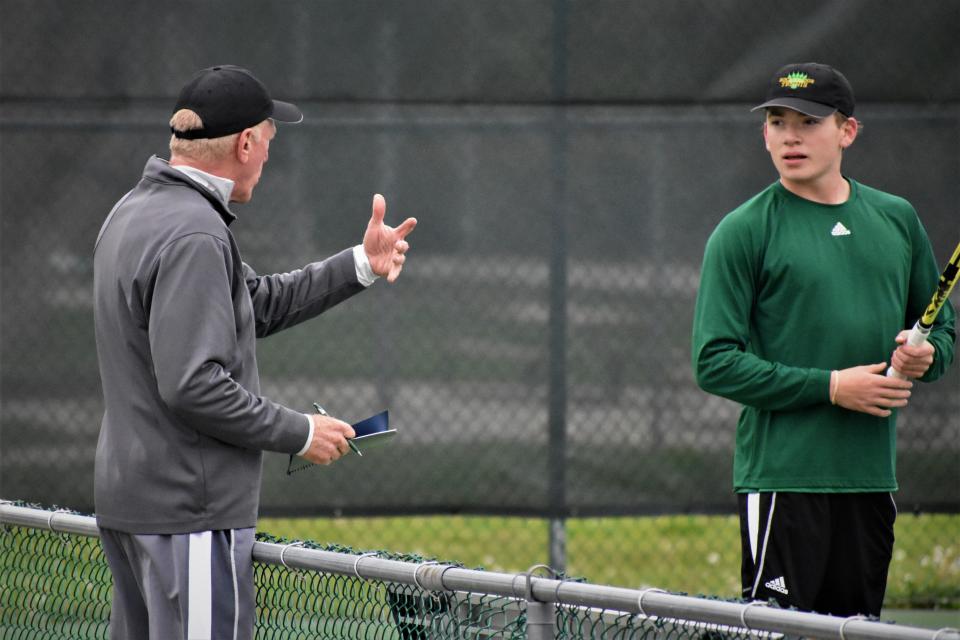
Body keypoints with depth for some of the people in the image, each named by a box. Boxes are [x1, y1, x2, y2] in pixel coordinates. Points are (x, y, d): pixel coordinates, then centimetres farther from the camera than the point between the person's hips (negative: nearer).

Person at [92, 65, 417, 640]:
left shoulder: (137, 211, 13)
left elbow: (257, 304, 19)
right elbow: (193, 386, -25)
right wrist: (299, 432, -14)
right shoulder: (194, 236, -20)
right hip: (188, 507, -11)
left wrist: (359, 266, 15)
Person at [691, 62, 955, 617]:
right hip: (782, 477, -5)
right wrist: (830, 386, -14)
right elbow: (716, 363, -8)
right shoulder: (744, 231, -3)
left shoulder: (897, 218, 12)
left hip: (872, 473, 5)